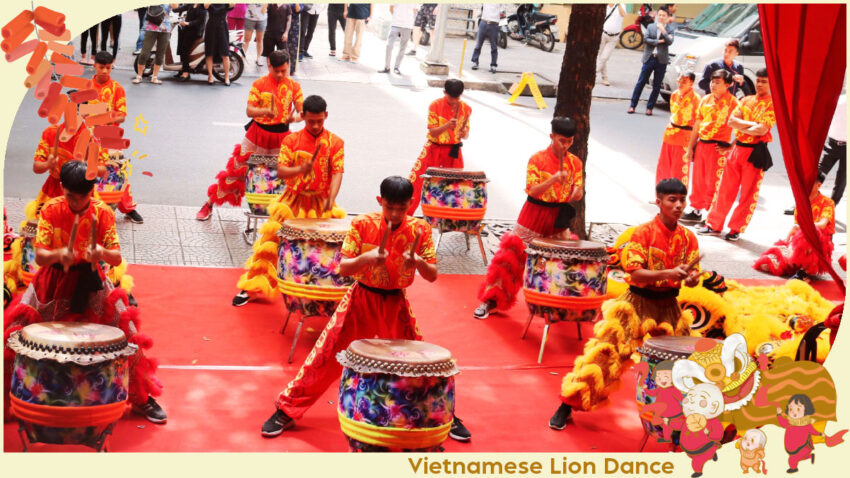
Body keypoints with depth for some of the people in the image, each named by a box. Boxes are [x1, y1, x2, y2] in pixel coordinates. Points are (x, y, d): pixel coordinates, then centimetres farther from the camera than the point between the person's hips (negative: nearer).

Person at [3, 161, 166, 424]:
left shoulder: (102, 213, -9)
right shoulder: (51, 210, -9)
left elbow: (117, 258, -13)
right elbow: (39, 256, -15)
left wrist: (101, 252, -36)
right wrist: (58, 254, -37)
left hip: (89, 279, 0)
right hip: (53, 279, 0)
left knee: (126, 330, -8)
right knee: (17, 328, -11)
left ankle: (141, 397, 9)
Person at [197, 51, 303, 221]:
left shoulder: (294, 86, -1)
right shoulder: (259, 84, -8)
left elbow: (302, 112, 0)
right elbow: (249, 111, -14)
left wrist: (295, 117, -24)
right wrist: (265, 111, -34)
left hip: (281, 138, 2)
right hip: (257, 135, -2)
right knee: (236, 170, 3)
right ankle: (209, 205, 14)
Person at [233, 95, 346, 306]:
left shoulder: (335, 142, -1)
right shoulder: (292, 140, -1)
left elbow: (337, 172, -9)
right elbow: (280, 171, -8)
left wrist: (331, 199, -25)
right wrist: (300, 169, -29)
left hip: (321, 204, 0)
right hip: (293, 201, 0)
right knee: (270, 241, -5)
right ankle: (251, 287, 6)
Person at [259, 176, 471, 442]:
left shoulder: (419, 230, -10)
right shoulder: (362, 224, -13)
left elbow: (432, 276, -10)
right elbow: (343, 268, -14)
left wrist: (418, 262, -33)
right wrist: (366, 258, -34)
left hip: (396, 304, 1)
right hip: (361, 299, -1)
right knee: (326, 357, -2)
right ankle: (286, 411, 9)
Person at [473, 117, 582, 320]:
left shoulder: (575, 163, 2)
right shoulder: (537, 159, -10)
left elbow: (577, 193, 4)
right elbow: (533, 190, -17)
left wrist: (577, 193, -20)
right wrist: (553, 179, -32)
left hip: (559, 216, 4)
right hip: (535, 214, -4)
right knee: (511, 255, -2)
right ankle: (490, 299, 6)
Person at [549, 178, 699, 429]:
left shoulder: (688, 238, 2)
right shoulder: (643, 233, -12)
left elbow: (693, 274, 6)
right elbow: (635, 273, -18)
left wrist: (691, 278, -18)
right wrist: (668, 273, -30)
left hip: (668, 306, 5)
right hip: (637, 303, -5)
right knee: (605, 353, -9)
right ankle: (566, 406, -1)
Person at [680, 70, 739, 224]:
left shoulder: (732, 103, -8)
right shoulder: (706, 100, 10)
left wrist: (731, 148, -13)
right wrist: (690, 148, 15)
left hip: (718, 147, -6)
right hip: (701, 145, 6)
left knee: (713, 183, -3)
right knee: (698, 179, 13)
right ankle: (695, 210, 25)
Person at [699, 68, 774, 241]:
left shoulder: (772, 105, -6)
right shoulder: (747, 100, 12)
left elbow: (762, 129, -19)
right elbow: (732, 120, 1)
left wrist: (740, 127, -6)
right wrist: (752, 124, -11)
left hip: (756, 153, -5)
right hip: (737, 149, 5)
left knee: (748, 194, 2)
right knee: (725, 189, 8)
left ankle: (736, 229, 12)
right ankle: (714, 225, 15)